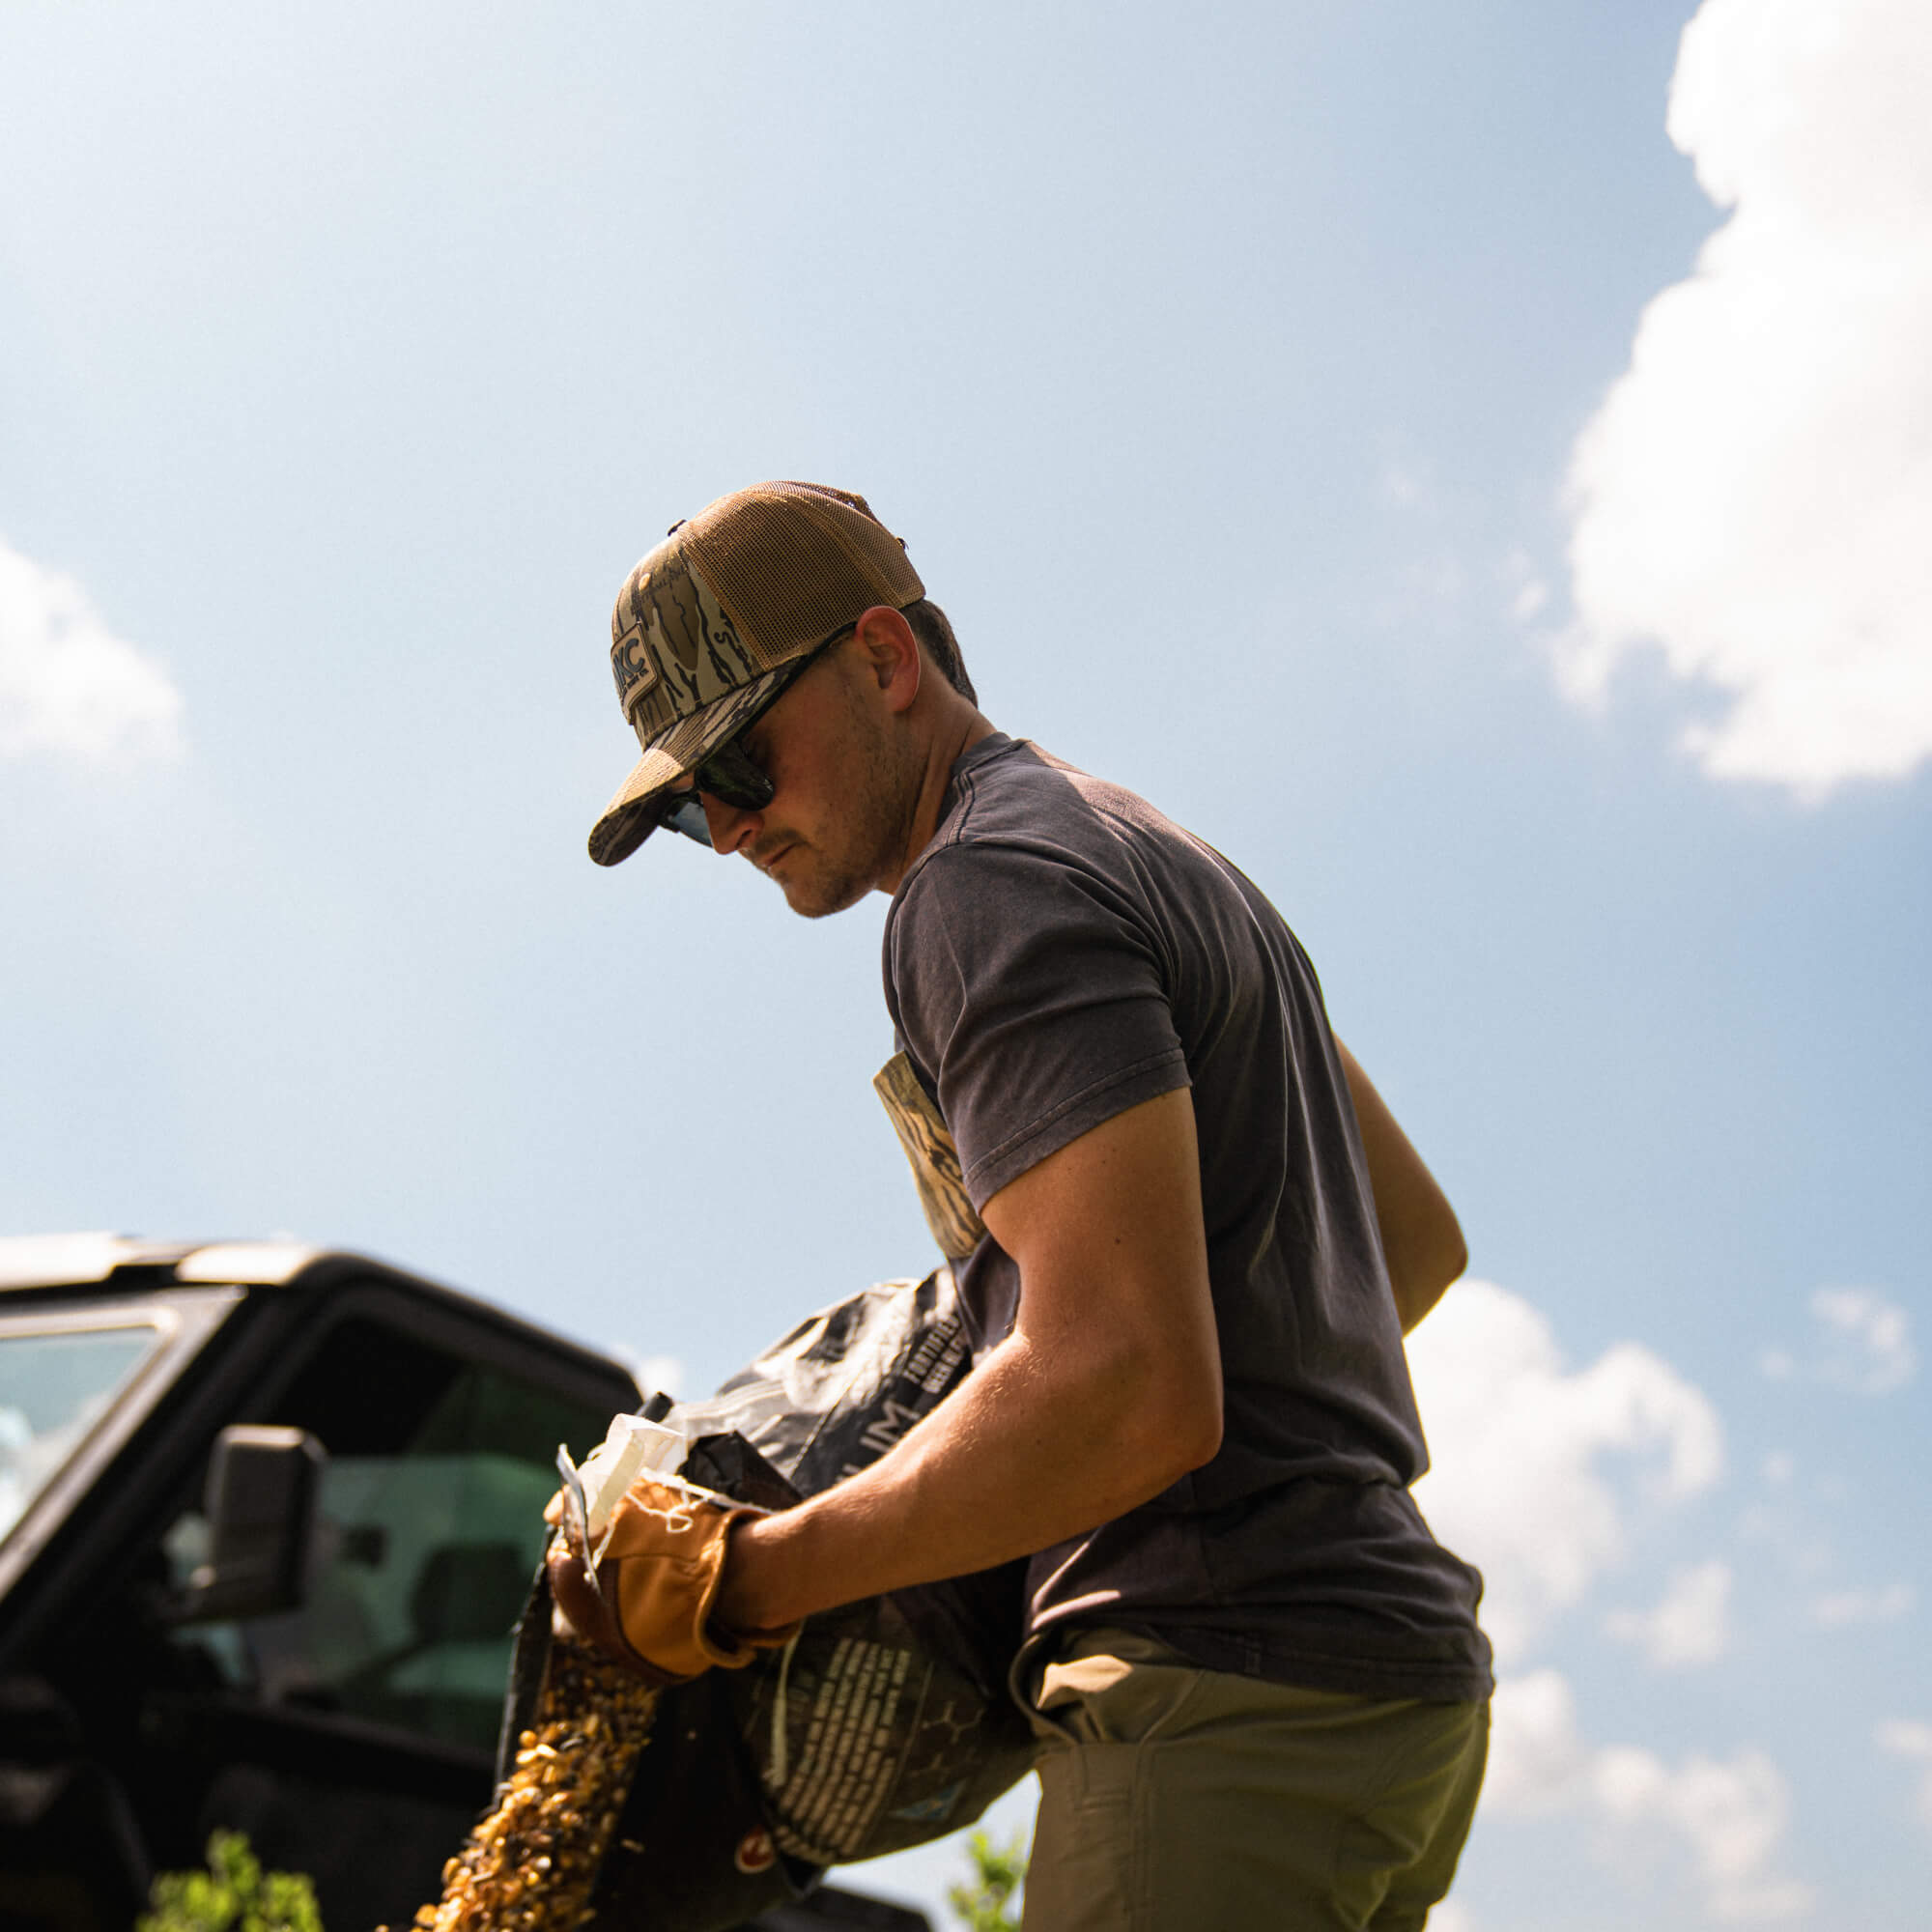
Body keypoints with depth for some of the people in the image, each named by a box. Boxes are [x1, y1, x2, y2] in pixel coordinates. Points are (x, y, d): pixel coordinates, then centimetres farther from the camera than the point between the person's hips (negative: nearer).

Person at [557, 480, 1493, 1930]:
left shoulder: (995, 881, -11)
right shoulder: (1165, 862, 22)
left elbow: (1134, 1393, -23)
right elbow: (1422, 1238, 27)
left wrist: (741, 1579, -15)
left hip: (1232, 1703, -10)